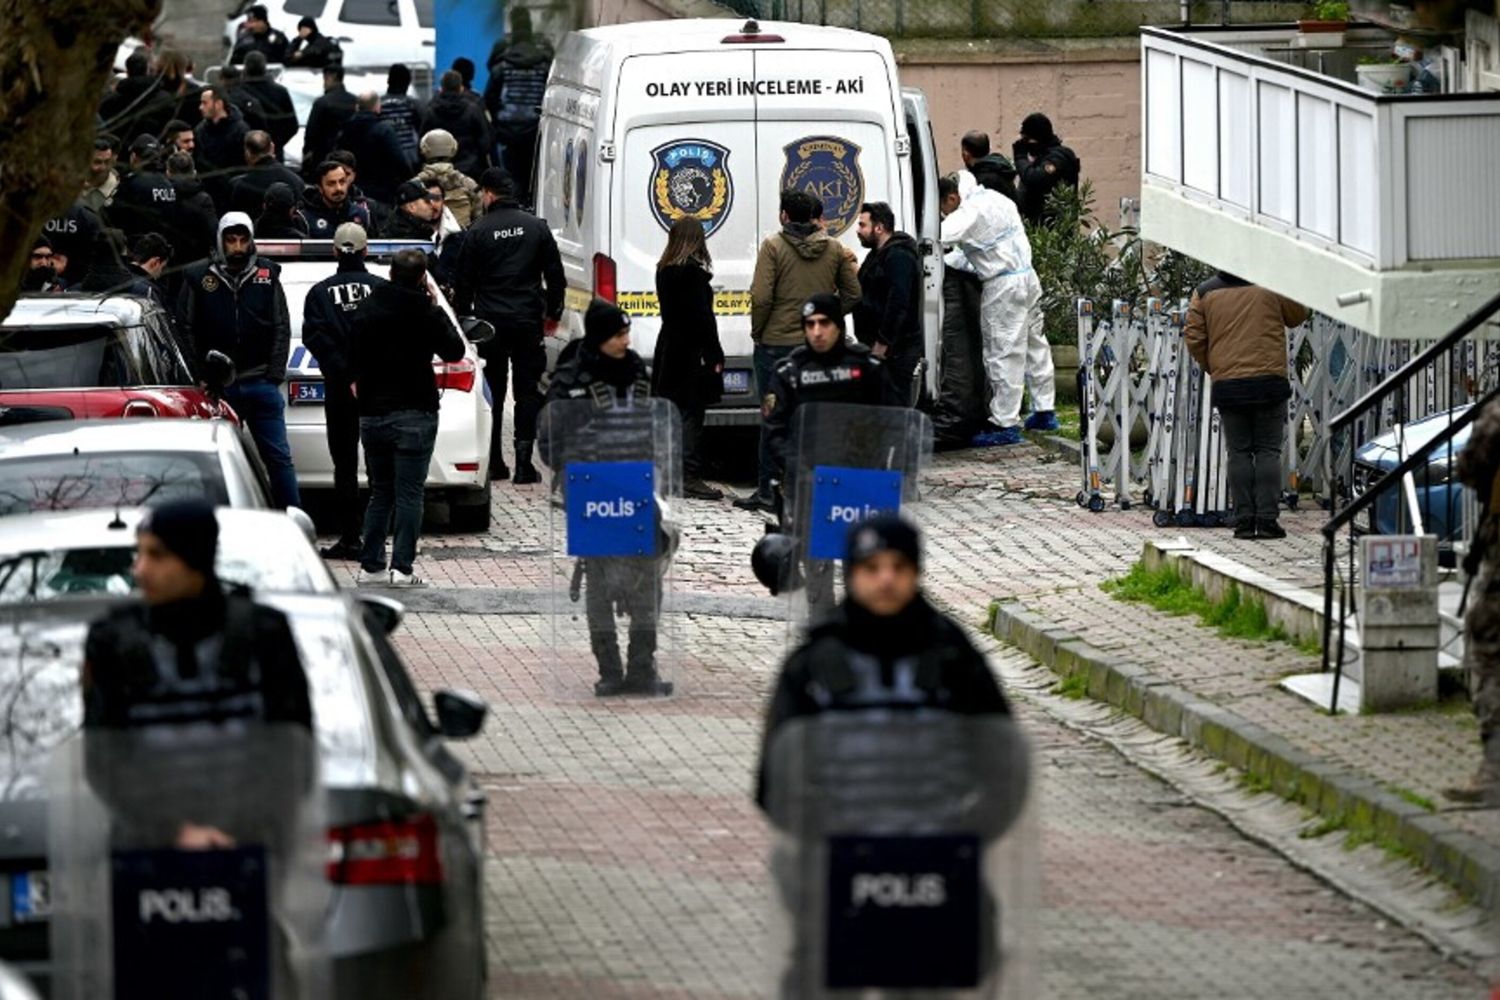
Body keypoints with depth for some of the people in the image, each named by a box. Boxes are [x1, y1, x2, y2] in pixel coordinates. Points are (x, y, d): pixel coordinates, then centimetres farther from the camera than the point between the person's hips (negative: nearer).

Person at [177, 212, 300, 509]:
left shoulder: (267, 275, 7)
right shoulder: (198, 277, 3)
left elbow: (282, 329, 9)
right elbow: (185, 329, 5)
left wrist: (275, 374, -1)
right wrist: (200, 373, -3)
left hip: (260, 382, 1)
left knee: (278, 456, 0)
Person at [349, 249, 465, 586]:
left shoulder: (367, 311, 2)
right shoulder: (426, 314, -10)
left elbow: (353, 355, 7)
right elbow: (454, 351, 3)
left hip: (372, 413, 4)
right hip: (414, 412, -4)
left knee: (380, 492, 14)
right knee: (409, 493, -3)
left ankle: (371, 565, 12)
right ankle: (402, 567, -8)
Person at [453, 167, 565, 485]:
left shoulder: (478, 232, -4)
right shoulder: (536, 227, 3)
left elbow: (464, 283, -1)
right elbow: (555, 276, 7)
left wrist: (462, 317, 10)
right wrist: (553, 313, 18)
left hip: (490, 320, -1)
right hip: (527, 321, 1)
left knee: (492, 391, 8)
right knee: (527, 391, 2)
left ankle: (493, 462, 8)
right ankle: (524, 463, -6)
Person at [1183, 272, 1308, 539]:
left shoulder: (1205, 292, 5)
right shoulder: (1271, 286, -3)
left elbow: (1193, 337, 5)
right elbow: (1298, 316, 12)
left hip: (1227, 384, 2)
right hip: (1269, 381, -2)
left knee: (1239, 453, 7)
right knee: (1268, 450, 3)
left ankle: (1243, 520, 2)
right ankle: (1267, 519, -4)